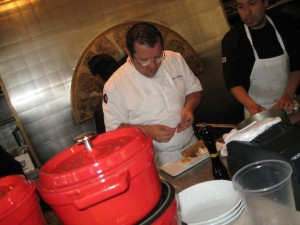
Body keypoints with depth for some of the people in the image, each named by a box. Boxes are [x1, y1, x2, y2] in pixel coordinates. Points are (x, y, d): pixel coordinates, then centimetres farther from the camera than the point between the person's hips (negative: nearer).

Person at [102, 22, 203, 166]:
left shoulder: (175, 59, 0)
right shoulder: (114, 86, -12)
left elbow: (194, 89, 11)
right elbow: (114, 128, -8)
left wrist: (189, 107, -9)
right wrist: (147, 131, -21)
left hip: (191, 147, 3)